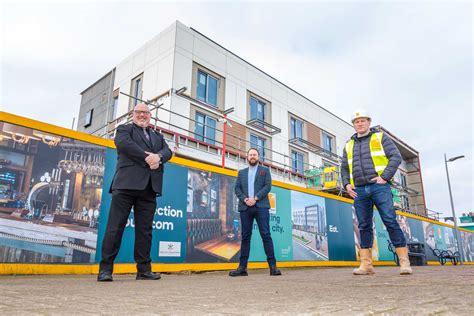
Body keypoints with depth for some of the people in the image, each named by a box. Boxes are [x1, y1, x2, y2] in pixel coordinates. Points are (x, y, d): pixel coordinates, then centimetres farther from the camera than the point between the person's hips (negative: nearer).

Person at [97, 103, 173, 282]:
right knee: (116, 227, -5)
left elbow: (168, 152, 11)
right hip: (127, 183, -4)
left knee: (145, 230, 4)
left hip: (149, 187, 4)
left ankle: (144, 270, 8)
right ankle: (105, 268, 2)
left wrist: (158, 157, -11)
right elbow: (125, 144, -8)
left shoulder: (158, 136, 28)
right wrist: (147, 157, -13)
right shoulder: (124, 129, 14)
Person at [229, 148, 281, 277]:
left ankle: (273, 266, -7)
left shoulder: (265, 170, 15)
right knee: (245, 237, 2)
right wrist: (245, 199, -8)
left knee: (266, 235, -8)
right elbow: (237, 188, 10)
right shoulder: (241, 172, 21)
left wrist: (255, 198, -11)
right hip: (245, 207, 3)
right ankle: (242, 267, 4)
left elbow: (268, 186, 1)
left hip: (261, 206, -2)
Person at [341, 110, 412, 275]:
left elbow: (396, 157, -1)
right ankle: (366, 264, 5)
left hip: (379, 186, -3)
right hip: (359, 190, 4)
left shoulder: (380, 137, 10)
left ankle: (404, 261, -3)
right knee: (364, 226, 3)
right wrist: (347, 184, 6)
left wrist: (385, 177, -12)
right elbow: (344, 168, 23)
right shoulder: (349, 145, 20)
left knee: (390, 221, -10)